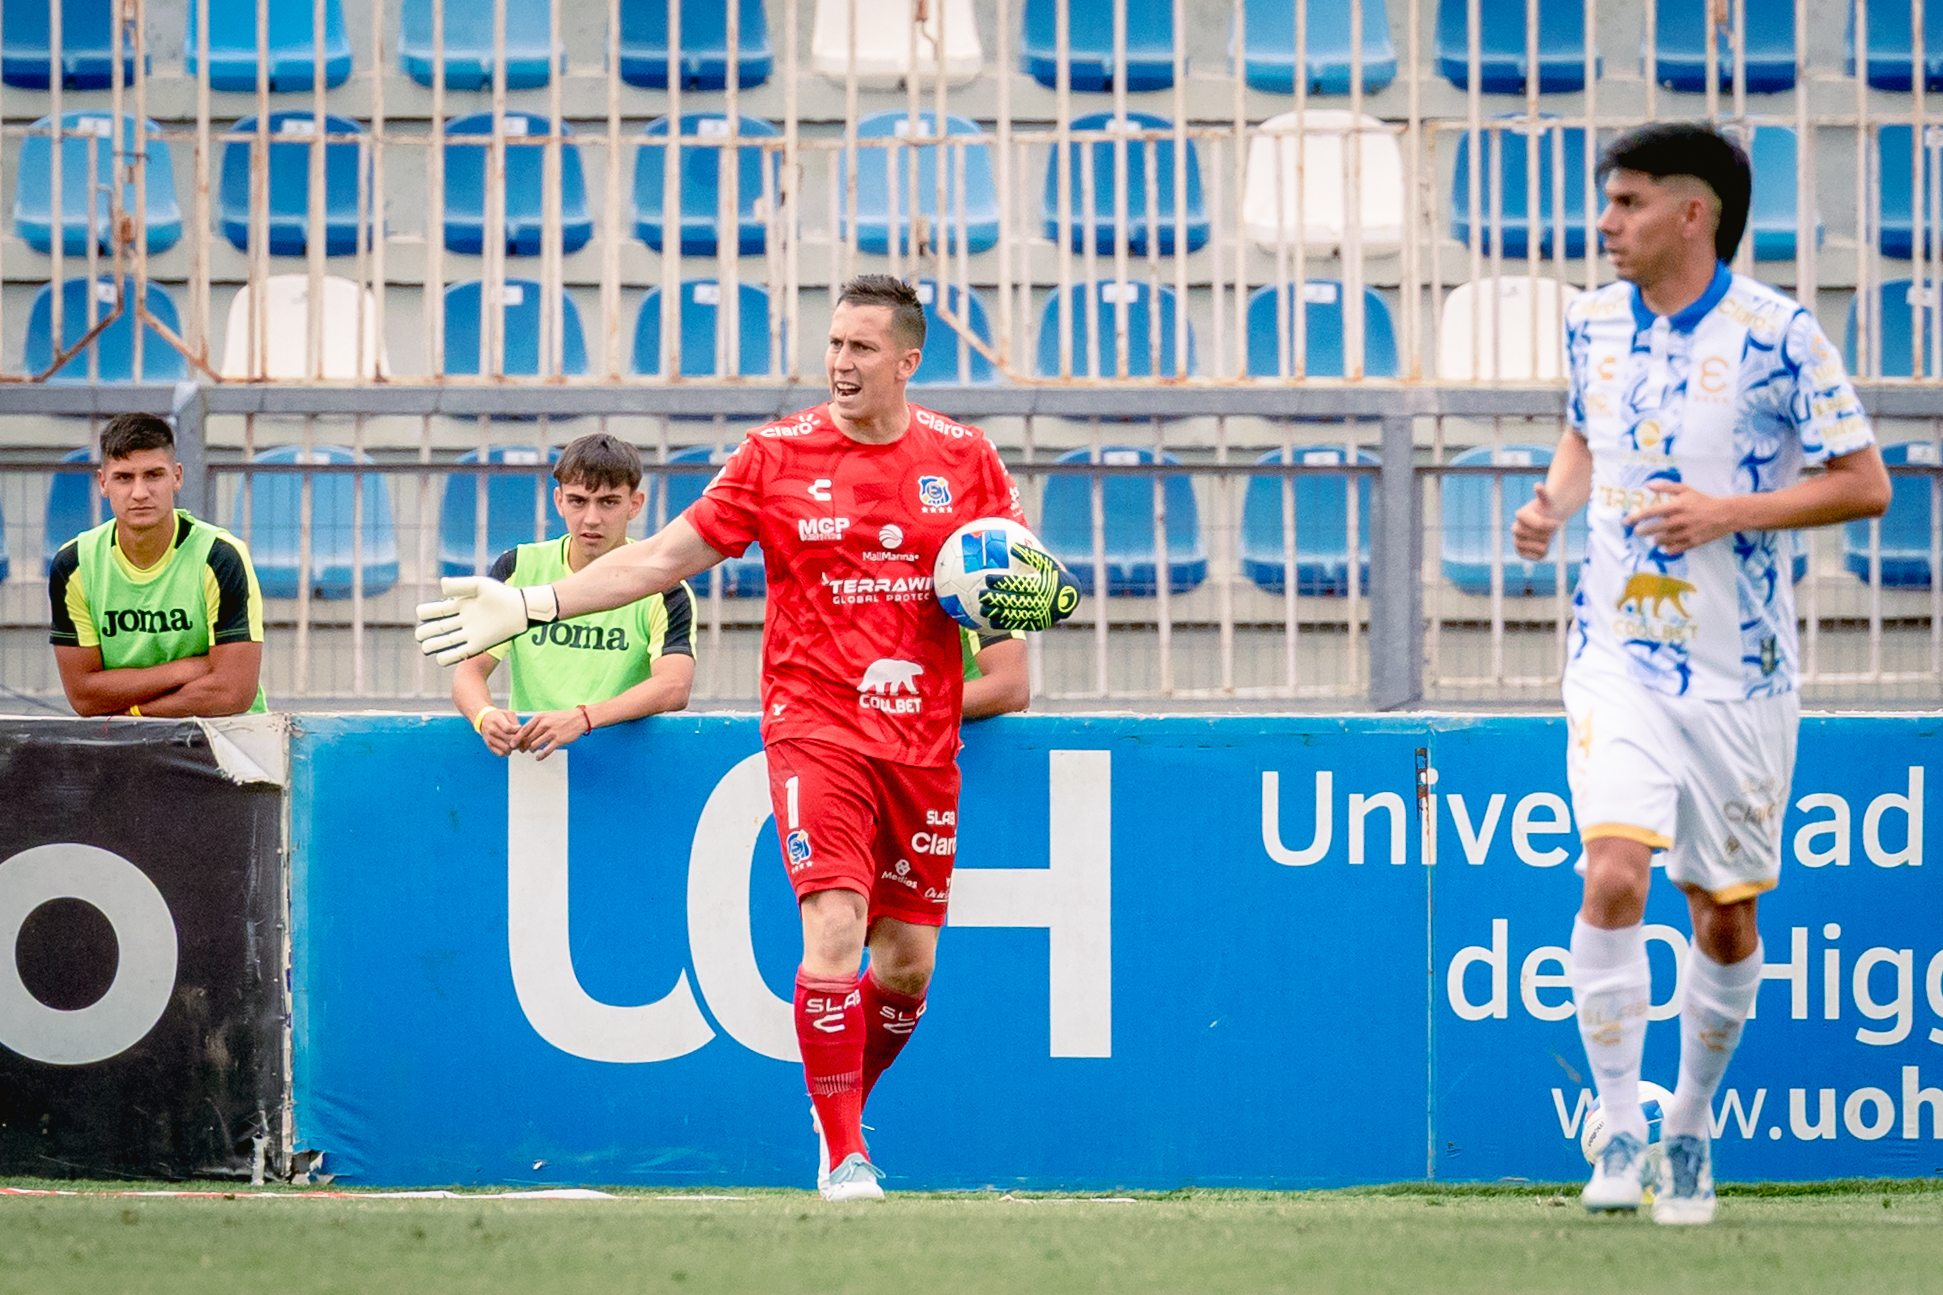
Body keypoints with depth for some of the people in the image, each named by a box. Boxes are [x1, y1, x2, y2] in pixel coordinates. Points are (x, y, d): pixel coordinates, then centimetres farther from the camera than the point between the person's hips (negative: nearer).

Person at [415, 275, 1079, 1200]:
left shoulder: (965, 459, 6)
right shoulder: (777, 456, 1)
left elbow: (1024, 581, 16)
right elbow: (663, 557, 2)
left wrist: (1039, 596, -9)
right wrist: (531, 605, -5)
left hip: (923, 739, 3)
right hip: (817, 728, -3)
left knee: (907, 961, 6)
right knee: (835, 930, -19)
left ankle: (842, 1114, 30)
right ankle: (841, 1154, -12)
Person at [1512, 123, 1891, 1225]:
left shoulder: (1779, 334, -10)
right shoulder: (1594, 325, 5)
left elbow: (1866, 483, -7)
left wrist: (1732, 512, -18)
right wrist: (1554, 506, 3)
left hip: (1739, 669, -2)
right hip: (1619, 654, 2)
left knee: (1727, 916, 6)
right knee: (1613, 875, -18)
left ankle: (1692, 1127, 27)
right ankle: (1621, 1135, -10)